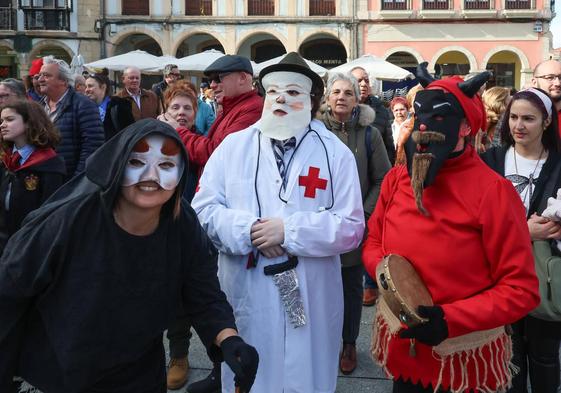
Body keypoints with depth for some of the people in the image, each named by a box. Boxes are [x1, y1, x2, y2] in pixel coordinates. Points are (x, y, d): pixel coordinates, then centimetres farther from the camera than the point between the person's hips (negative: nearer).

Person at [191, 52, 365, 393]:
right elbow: (203, 209, -1)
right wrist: (248, 229, -17)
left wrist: (289, 231, -17)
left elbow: (351, 228, -7)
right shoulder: (233, 146, 4)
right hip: (246, 297, 1)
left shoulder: (336, 153, -1)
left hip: (308, 302, -1)